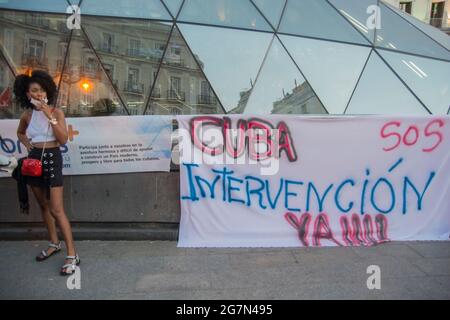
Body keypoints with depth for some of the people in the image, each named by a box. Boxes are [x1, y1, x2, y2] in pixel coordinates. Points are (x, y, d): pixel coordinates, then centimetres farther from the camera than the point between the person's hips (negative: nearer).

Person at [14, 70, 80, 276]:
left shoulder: (56, 112, -7)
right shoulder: (27, 115, 5)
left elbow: (63, 139, -18)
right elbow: (20, 133, 26)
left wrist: (50, 116, -22)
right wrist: (26, 143, 6)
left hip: (52, 159, -5)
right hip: (34, 160, 6)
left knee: (56, 210, -10)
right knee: (43, 206, 14)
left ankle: (72, 255, -6)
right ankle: (54, 243, 31)